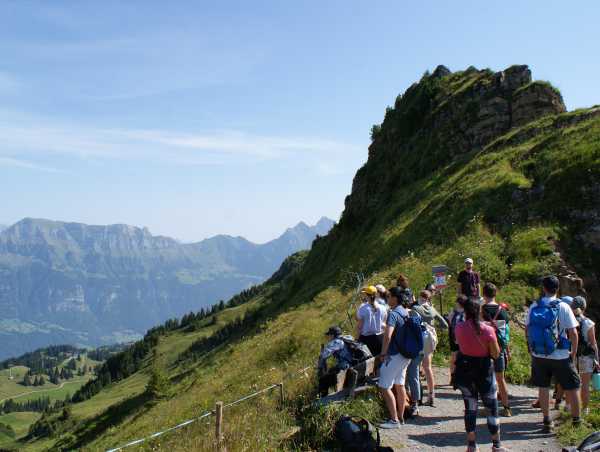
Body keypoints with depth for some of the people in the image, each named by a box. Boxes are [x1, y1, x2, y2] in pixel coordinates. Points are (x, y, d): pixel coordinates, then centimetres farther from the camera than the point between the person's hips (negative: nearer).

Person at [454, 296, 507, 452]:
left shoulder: (459, 328, -9)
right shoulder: (487, 330, -16)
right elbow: (496, 354, -10)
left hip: (464, 371, 3)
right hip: (484, 371, -2)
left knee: (470, 407, 12)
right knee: (492, 408, 12)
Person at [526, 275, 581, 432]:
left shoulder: (534, 306, -2)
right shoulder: (563, 307, -11)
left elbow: (527, 330, 5)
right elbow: (573, 333, -11)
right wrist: (573, 353, 1)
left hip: (538, 356, 3)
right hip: (560, 356, -3)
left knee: (543, 388, 12)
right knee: (572, 388, 14)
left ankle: (547, 422, 18)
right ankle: (576, 420, 23)